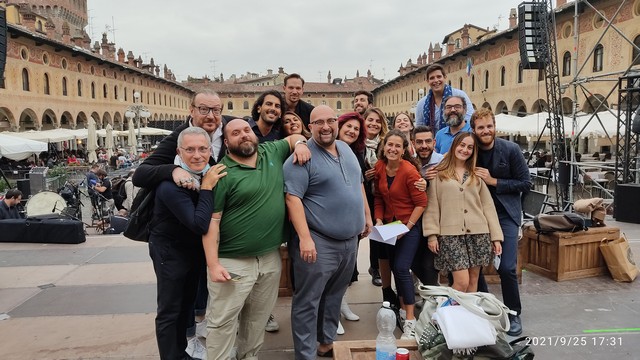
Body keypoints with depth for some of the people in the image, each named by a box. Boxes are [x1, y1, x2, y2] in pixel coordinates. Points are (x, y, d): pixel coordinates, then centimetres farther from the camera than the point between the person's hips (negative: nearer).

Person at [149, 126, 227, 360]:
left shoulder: (209, 174, -6)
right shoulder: (170, 185, -30)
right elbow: (200, 224, -36)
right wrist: (207, 188, -33)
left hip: (195, 249, 8)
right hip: (170, 251, -8)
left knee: (187, 304, 23)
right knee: (169, 312, 5)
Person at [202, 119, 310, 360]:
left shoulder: (272, 151, 6)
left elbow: (294, 138, 26)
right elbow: (211, 221, -12)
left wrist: (300, 144, 1)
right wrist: (213, 264, -18)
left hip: (271, 257, 6)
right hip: (233, 262, -5)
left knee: (258, 317, 19)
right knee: (222, 321, 2)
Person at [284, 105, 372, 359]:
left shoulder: (346, 149, 10)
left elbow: (358, 184, 21)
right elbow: (293, 197, -20)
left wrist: (367, 216, 19)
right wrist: (305, 238, -26)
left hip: (349, 241, 8)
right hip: (318, 243, -7)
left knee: (334, 296, 21)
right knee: (308, 302, 2)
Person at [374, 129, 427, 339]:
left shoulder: (409, 171, -20)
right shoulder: (379, 167, -3)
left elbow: (421, 203, -16)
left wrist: (407, 227, -18)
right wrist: (378, 220, -3)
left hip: (410, 225, -6)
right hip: (389, 225, 6)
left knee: (401, 268, -13)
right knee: (394, 267, 12)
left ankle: (410, 320, -2)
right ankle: (403, 307, 31)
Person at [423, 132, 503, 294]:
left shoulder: (477, 175, 14)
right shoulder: (439, 173, 4)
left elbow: (488, 205, 10)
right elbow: (432, 205, 0)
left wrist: (496, 236, 5)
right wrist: (431, 234, -8)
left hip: (478, 233, 4)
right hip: (451, 233, -4)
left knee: (473, 281, 8)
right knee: (462, 282, -10)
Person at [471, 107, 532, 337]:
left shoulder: (510, 150, -9)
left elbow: (526, 184, -8)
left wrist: (493, 181, -16)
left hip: (505, 214, -3)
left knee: (507, 268, -10)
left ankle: (514, 315, 12)